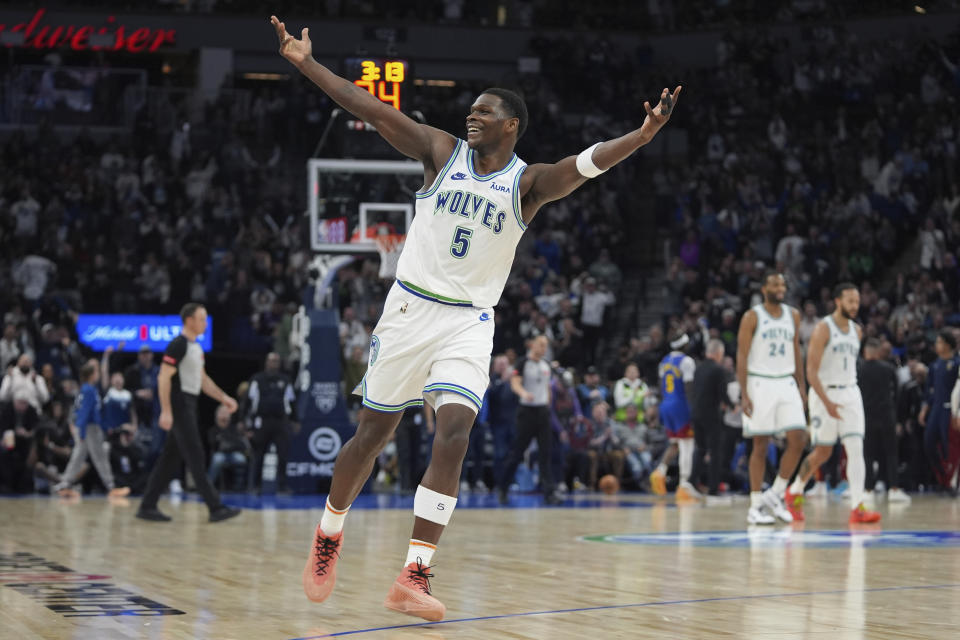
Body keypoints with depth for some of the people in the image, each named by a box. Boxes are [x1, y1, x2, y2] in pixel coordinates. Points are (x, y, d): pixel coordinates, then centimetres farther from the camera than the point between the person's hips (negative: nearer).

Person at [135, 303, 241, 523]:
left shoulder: (196, 347, 16)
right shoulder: (178, 345, -13)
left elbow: (203, 379, 24)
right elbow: (164, 378, -18)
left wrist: (223, 398, 16)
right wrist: (166, 411, -23)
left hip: (189, 406, 10)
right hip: (179, 406, -10)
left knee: (171, 458, 10)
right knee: (195, 457, -8)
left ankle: (147, 506, 14)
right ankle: (216, 508, -7)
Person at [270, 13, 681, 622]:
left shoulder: (528, 183, -1)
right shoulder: (443, 150, 2)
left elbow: (586, 163, -18)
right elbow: (372, 110, -2)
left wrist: (641, 136, -36)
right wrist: (307, 63, -6)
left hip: (470, 322, -1)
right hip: (410, 307, 1)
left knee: (454, 434, -18)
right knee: (372, 434, 9)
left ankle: (414, 578, -16)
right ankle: (329, 535, 34)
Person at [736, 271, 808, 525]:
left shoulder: (793, 315, 10)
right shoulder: (752, 317, -5)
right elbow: (742, 356, -7)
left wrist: (801, 386, 12)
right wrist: (744, 394, -14)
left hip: (786, 384, 5)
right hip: (760, 383, -5)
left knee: (798, 439, -7)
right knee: (761, 445, -2)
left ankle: (775, 495, 7)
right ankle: (756, 506, 4)